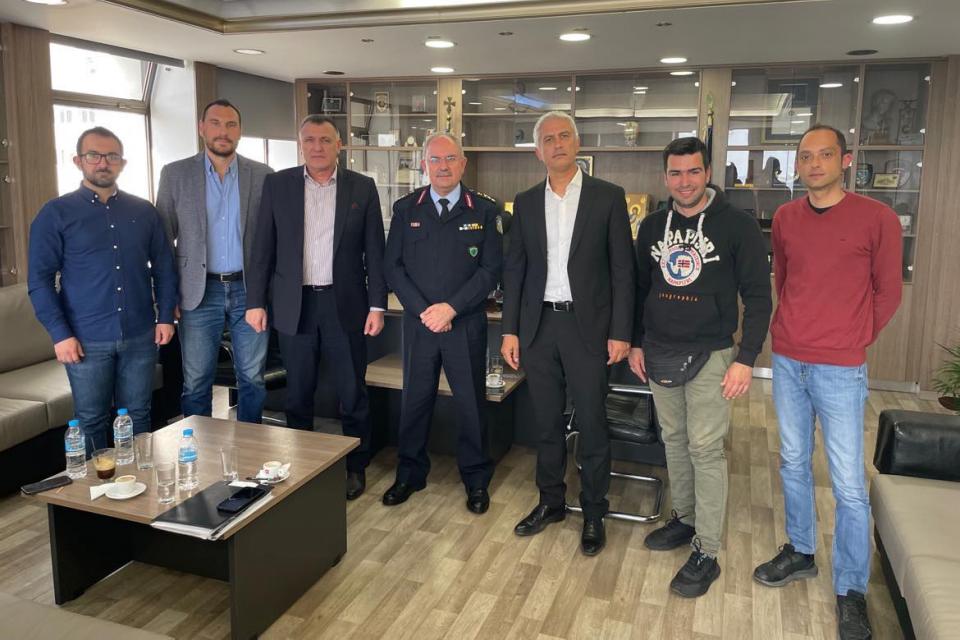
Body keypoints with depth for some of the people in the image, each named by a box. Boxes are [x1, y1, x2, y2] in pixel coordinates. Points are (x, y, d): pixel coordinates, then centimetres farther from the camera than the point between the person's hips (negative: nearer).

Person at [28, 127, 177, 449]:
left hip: (140, 336, 2)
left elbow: (164, 267, 11)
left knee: (138, 417, 12)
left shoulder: (144, 212, 8)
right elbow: (40, 279, -3)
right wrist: (59, 334, -10)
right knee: (91, 422, 9)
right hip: (87, 340, -2)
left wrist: (165, 316, 2)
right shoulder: (56, 214, -1)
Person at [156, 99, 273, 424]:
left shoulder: (262, 175, 3)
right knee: (196, 383, 7)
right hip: (200, 291, 0)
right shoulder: (175, 174, 2)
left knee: (252, 379, 9)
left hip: (249, 290, 1)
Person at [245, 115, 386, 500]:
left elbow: (375, 251, 2)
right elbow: (263, 248, 4)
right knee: (298, 394, 11)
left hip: (345, 305, -1)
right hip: (294, 305, 1)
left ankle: (355, 467, 23)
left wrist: (377, 305, -3)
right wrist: (255, 301, 0)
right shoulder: (277, 184, 4)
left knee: (353, 394, 6)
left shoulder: (362, 188, 2)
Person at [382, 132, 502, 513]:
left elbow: (490, 269, -4)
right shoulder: (405, 209, 6)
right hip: (418, 322, 2)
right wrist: (423, 311, -9)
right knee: (415, 400, 11)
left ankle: (476, 479, 23)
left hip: (466, 324, -1)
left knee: (471, 402, 6)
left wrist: (451, 308, -13)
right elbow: (393, 267, 2)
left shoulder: (484, 210, 1)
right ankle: (410, 474, 28)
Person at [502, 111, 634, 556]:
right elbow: (514, 269, 8)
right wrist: (510, 330, 4)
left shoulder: (608, 197, -2)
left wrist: (621, 332, -7)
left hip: (587, 325, -3)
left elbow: (622, 269, -3)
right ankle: (550, 501, 31)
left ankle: (593, 513, 23)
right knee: (547, 422, 13)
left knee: (591, 424, 6)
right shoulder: (526, 203, 7)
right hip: (538, 326, 3)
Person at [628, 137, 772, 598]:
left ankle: (706, 552, 8)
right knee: (674, 440, 14)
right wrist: (635, 342, 12)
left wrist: (746, 358, -13)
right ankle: (684, 519, 32)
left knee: (705, 449, -2)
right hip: (659, 353, 5)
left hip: (709, 355, -5)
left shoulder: (737, 225, -9)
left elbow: (758, 296, -8)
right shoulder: (652, 226, 5)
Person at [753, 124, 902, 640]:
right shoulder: (784, 218, 6)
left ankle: (851, 591, 17)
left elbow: (887, 291, 1)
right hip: (787, 361, 4)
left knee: (848, 484, 2)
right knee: (793, 464, 15)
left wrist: (853, 341, 4)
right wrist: (793, 327, 12)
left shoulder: (877, 218, -6)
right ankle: (800, 553, 34)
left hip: (840, 370, -4)